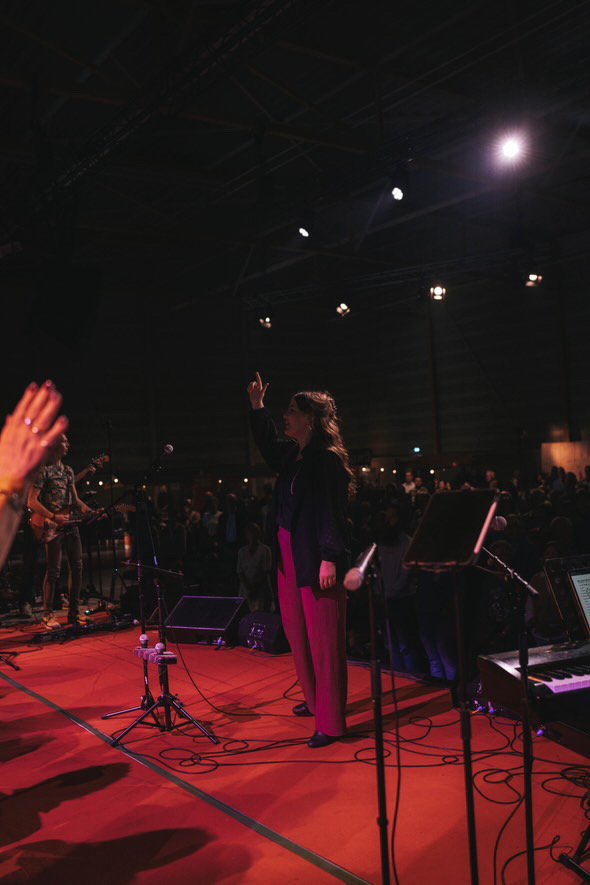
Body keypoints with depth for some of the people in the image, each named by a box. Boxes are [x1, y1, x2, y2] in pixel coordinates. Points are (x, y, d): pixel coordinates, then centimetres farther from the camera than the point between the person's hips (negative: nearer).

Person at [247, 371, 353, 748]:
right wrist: (257, 407, 24)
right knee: (298, 634, 18)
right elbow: (268, 445, 31)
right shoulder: (291, 456, 9)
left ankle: (330, 723, 5)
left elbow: (333, 512, -18)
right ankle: (314, 700, 36)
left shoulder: (328, 459, -14)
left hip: (317, 561, -9)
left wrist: (330, 559, -22)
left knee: (323, 640, -3)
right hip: (290, 557, 9)